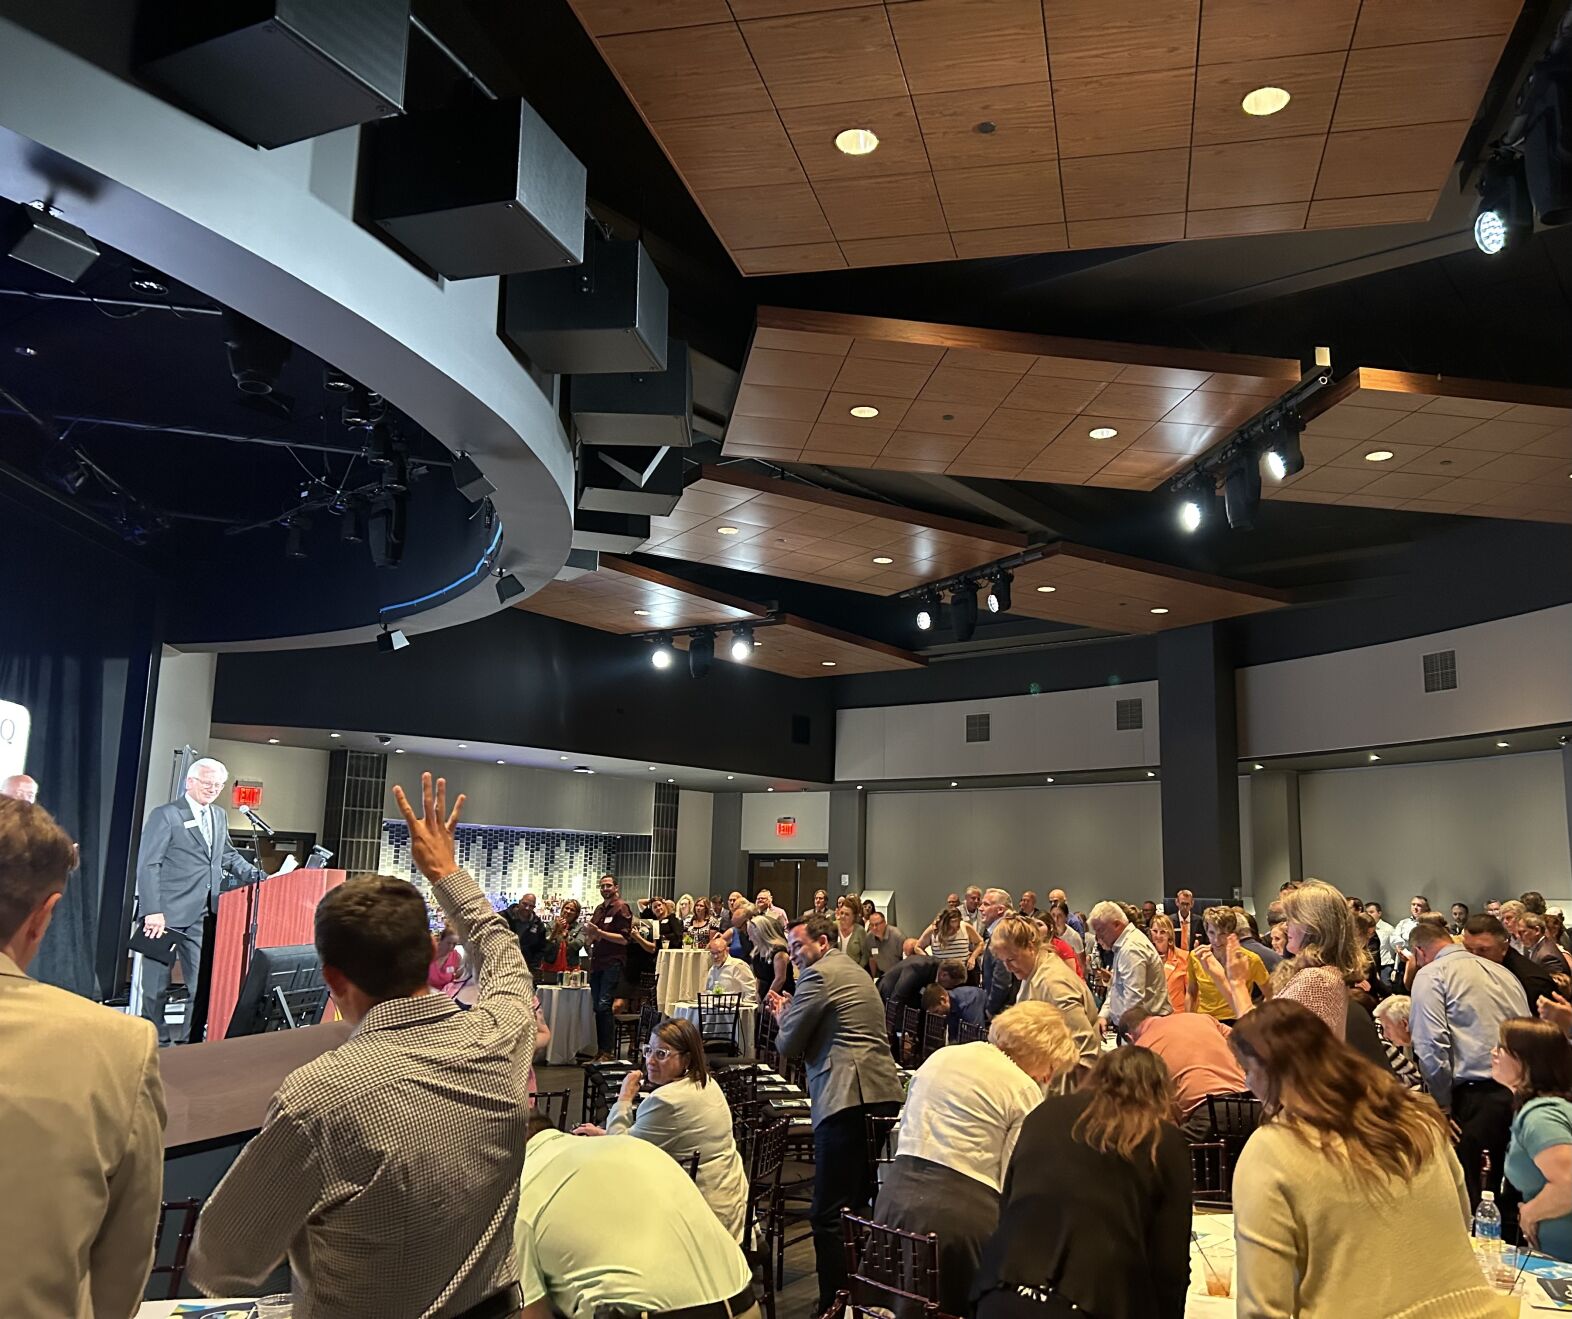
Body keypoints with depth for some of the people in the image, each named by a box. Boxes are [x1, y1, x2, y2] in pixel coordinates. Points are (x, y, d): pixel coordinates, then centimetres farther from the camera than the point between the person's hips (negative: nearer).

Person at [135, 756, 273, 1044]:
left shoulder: (220, 816, 13)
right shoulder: (165, 815, -8)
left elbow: (228, 856, 23)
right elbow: (147, 865, -12)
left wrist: (259, 876, 7)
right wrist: (153, 911, -18)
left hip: (202, 916, 6)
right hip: (167, 913, -6)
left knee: (201, 983, 9)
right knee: (157, 984, 5)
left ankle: (187, 1040, 19)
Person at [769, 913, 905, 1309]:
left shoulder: (818, 974, -6)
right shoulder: (856, 972, 23)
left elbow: (788, 1045, -5)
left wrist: (784, 1014, 13)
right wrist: (792, 1011, 22)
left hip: (847, 1098, -10)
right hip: (883, 1095, 10)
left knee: (830, 1214, -6)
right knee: (863, 1205, 18)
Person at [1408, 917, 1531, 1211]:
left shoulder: (1430, 974, -1)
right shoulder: (1503, 972, 20)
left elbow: (1431, 1044, -13)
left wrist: (1442, 1104, -5)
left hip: (1477, 1094, -7)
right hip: (1522, 1091, 7)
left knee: (1466, 1194, -1)